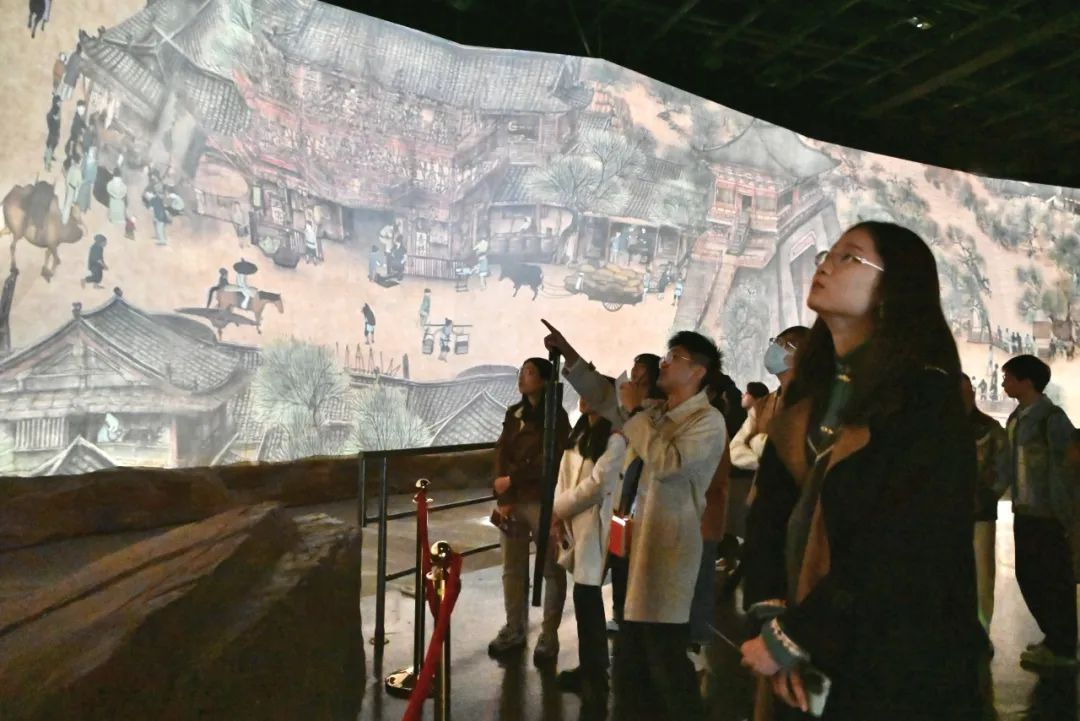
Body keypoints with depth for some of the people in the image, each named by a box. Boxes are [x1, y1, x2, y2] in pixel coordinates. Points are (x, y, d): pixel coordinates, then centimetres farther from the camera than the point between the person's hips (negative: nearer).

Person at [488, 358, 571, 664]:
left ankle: (549, 636, 10)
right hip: (511, 501, 5)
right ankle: (514, 630, 22)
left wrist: (511, 480, -8)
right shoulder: (513, 413, 12)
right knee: (512, 569, 10)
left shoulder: (556, 416, -4)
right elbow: (501, 454, 5)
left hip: (543, 501, -5)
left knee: (551, 570, 2)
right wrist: (503, 497, -6)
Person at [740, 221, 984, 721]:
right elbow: (769, 510, 1)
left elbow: (905, 549, -21)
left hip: (894, 665, -5)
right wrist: (772, 617, -13)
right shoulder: (808, 391, 7)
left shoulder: (926, 399, -13)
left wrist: (790, 638, -18)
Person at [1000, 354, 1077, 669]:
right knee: (1028, 577, 14)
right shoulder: (1015, 419, 11)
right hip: (1025, 512, 8)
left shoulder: (1052, 418, -12)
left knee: (1054, 581, 4)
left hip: (1049, 514, -8)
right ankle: (1054, 639, 30)